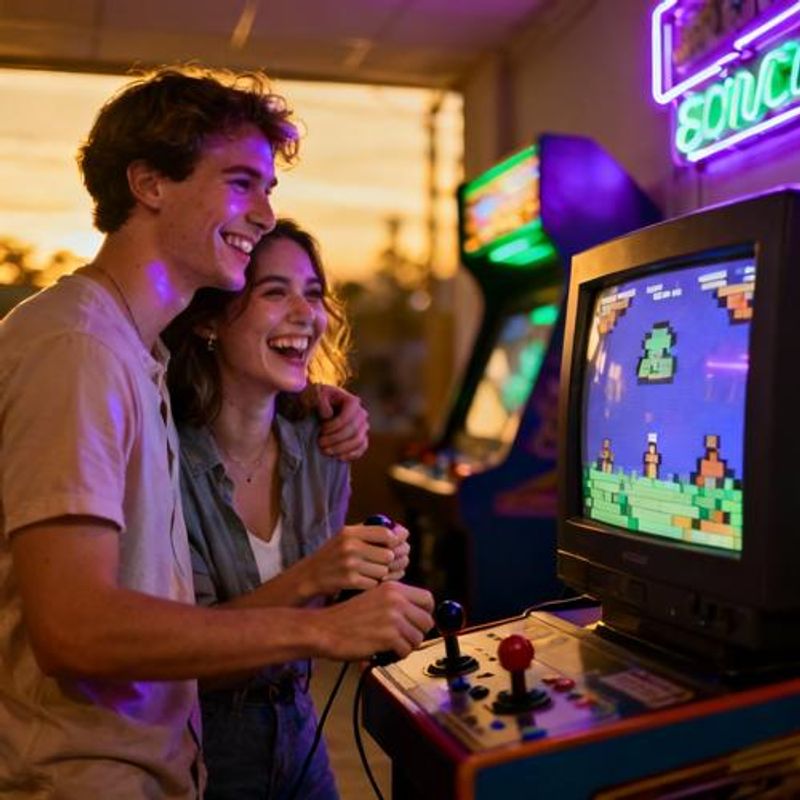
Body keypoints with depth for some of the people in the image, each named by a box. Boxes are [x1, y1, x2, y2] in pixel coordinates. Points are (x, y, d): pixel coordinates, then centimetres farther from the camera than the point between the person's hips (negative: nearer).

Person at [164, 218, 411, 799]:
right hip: (192, 745, -5)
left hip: (296, 728, 5)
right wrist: (304, 580, -33)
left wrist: (372, 572, -17)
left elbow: (321, 605, 3)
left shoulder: (322, 448, -6)